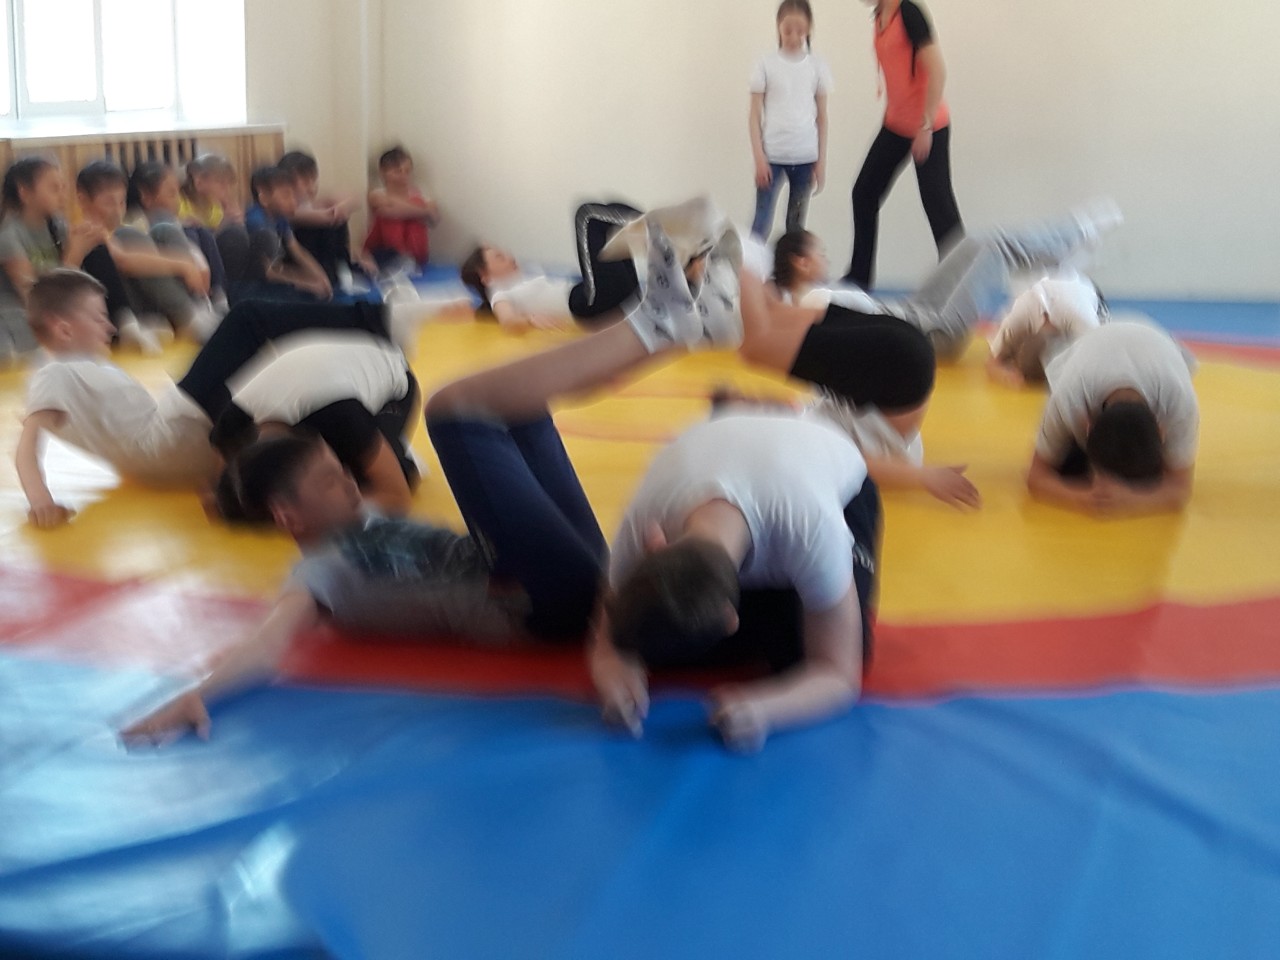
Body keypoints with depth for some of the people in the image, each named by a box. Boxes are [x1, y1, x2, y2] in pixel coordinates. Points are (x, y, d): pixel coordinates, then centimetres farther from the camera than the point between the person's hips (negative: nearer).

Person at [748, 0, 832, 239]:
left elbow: (821, 116, 7)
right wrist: (759, 157, -7)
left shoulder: (817, 66, 4)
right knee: (761, 223, -5)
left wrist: (821, 159, 4)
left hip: (805, 157, 2)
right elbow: (755, 115, -1)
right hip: (772, 155, -2)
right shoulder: (766, 64, -1)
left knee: (796, 224, 10)